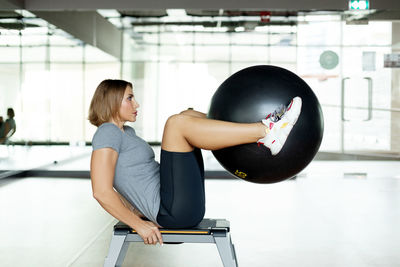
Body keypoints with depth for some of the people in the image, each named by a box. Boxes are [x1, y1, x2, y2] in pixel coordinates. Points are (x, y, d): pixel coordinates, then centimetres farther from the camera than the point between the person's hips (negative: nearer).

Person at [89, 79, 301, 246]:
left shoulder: (126, 132, 21)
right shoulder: (107, 133, -8)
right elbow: (101, 191, -18)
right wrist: (139, 225, -18)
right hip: (171, 211, -10)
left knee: (189, 115, 11)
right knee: (178, 123, -21)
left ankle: (263, 126, 1)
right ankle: (266, 132, -21)